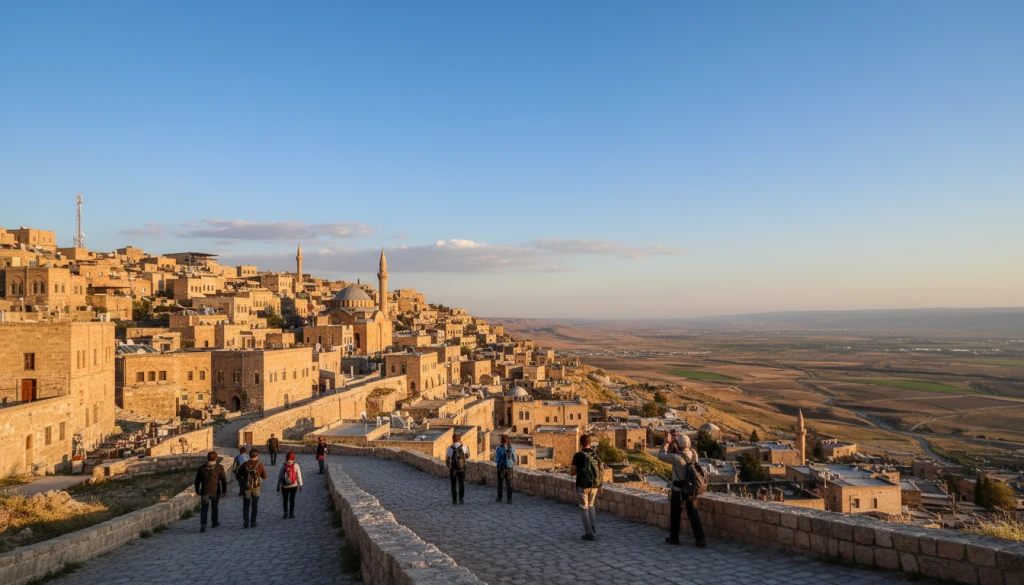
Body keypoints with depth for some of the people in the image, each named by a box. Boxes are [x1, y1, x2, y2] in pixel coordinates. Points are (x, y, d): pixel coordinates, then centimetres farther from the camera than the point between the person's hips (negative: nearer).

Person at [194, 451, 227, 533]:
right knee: (214, 507, 18)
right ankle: (214, 523, 30)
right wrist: (224, 491, 3)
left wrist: (197, 491, 18)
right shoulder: (219, 467, -7)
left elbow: (197, 480, 6)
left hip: (205, 492, 0)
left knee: (204, 509, 2)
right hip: (215, 492, 0)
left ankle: (203, 525, -14)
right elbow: (223, 480, -6)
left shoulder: (202, 468, 0)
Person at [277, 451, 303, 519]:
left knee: (285, 500, 13)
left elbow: (279, 476, -4)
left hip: (284, 486, 0)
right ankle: (291, 513, 16)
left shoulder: (283, 466, -8)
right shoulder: (296, 465, -10)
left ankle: (286, 512, 0)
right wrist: (300, 485, 2)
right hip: (293, 486, 0)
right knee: (292, 499, 13)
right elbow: (299, 475, -7)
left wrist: (278, 486, 6)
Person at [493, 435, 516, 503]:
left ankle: (499, 498, 21)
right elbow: (514, 459, -2)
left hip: (501, 467, -1)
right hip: (509, 467, 1)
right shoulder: (512, 448, -6)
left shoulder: (499, 448, -12)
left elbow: (496, 460, -11)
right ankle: (509, 499, 2)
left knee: (500, 483, 13)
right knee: (509, 484, 6)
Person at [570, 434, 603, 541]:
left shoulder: (578, 455, -12)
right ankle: (593, 527, 20)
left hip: (582, 486, -5)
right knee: (590, 505, 27)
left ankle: (589, 533, 5)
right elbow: (602, 470, 7)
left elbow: (572, 472, -10)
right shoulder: (596, 455, 4)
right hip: (594, 486, 5)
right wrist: (600, 486, 15)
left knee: (584, 508, 7)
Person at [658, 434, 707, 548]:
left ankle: (674, 538, 25)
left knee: (675, 514, 12)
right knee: (693, 514, 10)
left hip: (679, 491, -5)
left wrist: (665, 445, 0)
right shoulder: (693, 453, -3)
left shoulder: (677, 458, -23)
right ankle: (700, 539, 5)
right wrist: (672, 447, 4)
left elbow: (661, 455, -14)